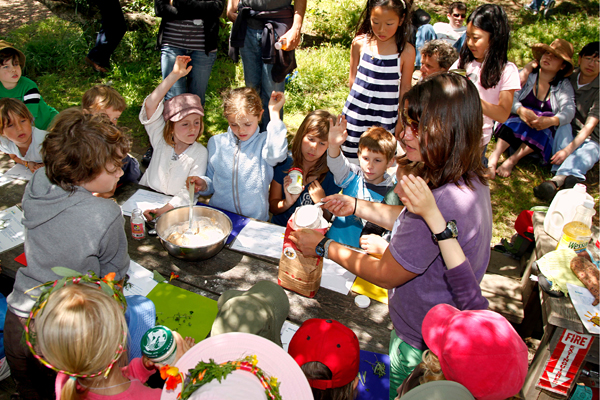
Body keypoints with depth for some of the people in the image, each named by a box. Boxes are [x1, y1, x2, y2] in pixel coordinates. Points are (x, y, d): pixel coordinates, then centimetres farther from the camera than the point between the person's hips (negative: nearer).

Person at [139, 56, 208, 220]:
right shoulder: (161, 139, -2)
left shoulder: (200, 153, -9)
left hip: (176, 207, -2)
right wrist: (174, 75, -20)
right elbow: (150, 105, -13)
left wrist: (165, 209, -26)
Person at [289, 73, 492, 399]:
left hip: (421, 344, -8)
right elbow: (408, 222, 8)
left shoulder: (443, 203, -38)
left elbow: (386, 275, -25)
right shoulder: (471, 181, -6)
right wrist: (356, 206, 4)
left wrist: (324, 247, -14)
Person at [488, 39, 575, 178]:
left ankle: (512, 160, -35)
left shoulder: (564, 86, 6)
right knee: (516, 122, -35)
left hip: (544, 133, 1)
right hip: (517, 124, -1)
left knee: (543, 131, -34)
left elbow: (569, 111, -11)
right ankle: (494, 157, -45)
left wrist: (551, 121, -35)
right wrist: (520, 110, -35)